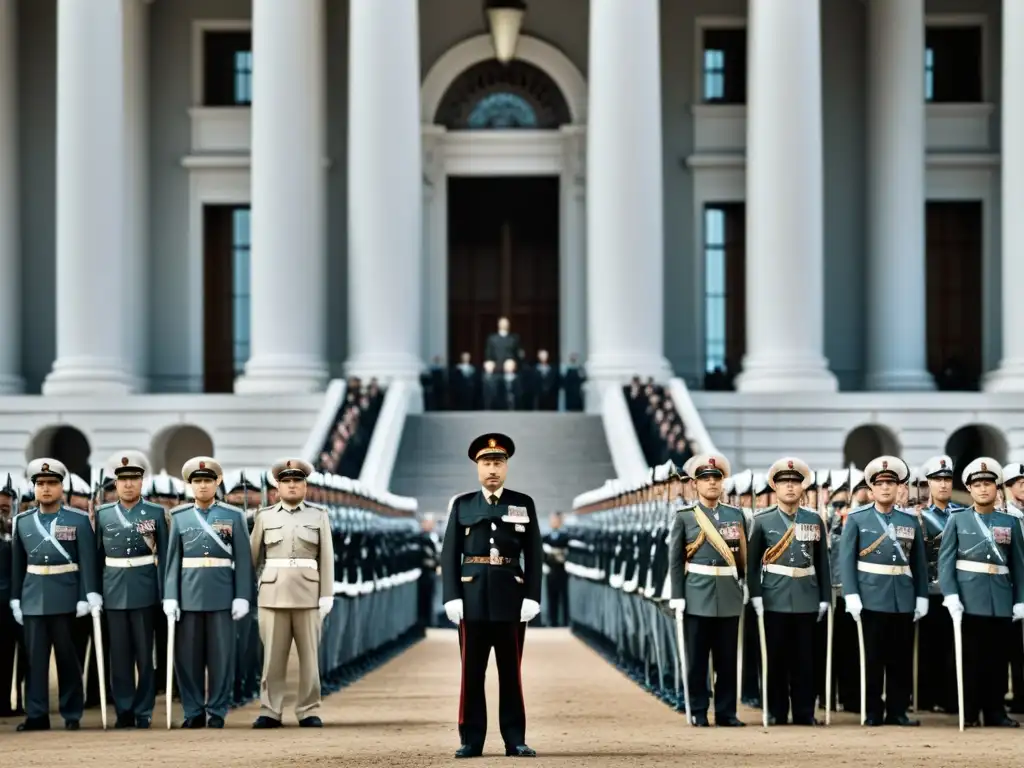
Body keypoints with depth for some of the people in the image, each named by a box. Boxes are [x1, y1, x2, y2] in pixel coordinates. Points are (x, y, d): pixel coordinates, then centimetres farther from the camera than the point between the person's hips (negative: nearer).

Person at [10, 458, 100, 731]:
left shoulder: (79, 520, 0)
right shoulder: (22, 521, 9)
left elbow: (88, 562, -4)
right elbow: (17, 564, 11)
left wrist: (88, 596, -13)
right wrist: (15, 600, 7)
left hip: (66, 598, -3)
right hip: (33, 598, 3)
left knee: (67, 655, 3)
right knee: (35, 656, 2)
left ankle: (72, 714, 11)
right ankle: (36, 714, 5)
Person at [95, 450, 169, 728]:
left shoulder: (155, 513, 2)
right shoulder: (103, 514, 8)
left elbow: (164, 555, 1)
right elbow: (98, 555, 9)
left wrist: (165, 593, -5)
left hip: (144, 590, -2)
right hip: (114, 591, 2)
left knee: (145, 653, 2)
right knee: (119, 653, 5)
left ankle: (143, 711, 8)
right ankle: (123, 710, 11)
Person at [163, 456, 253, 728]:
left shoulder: (234, 516, 4)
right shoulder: (179, 516, 8)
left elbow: (243, 559, 2)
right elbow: (173, 559, 6)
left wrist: (242, 597, -5)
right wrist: (170, 597, -2)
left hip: (221, 595, -1)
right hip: (189, 595, 1)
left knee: (221, 654, 1)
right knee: (188, 655, 3)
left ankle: (217, 712, 8)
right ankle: (194, 711, 11)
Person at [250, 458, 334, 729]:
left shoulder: (319, 516, 7)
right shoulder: (265, 517, 9)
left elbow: (326, 559, 3)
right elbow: (253, 557, 10)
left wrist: (327, 595, -4)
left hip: (308, 595, 0)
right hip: (273, 595, 0)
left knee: (309, 655, 2)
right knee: (273, 656, -1)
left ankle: (308, 712, 6)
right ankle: (270, 712, 3)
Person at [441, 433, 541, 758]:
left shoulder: (524, 504, 7)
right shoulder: (462, 505, 7)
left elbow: (534, 555, 4)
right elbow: (450, 555, 3)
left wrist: (532, 597, -5)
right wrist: (452, 597, -7)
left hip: (511, 598, 0)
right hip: (473, 598, 0)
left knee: (511, 672, 3)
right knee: (471, 673, 2)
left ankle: (515, 740, 7)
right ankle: (471, 740, 6)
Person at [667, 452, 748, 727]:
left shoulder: (736, 515, 9)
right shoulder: (685, 516, 2)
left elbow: (745, 556, 12)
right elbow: (675, 560, 0)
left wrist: (746, 587, 4)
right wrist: (677, 596, -5)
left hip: (730, 597, 2)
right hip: (698, 596, -2)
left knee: (727, 658, 5)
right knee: (697, 658, 1)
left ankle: (726, 712, 11)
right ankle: (698, 712, 8)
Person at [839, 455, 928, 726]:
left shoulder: (911, 520, 11)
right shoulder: (857, 519, 3)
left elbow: (919, 562, 11)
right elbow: (846, 559, -2)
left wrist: (922, 597, 5)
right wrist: (851, 595, -11)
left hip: (904, 600, 3)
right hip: (872, 598, -3)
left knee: (902, 658, 5)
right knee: (873, 658, 1)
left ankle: (897, 711, 11)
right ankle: (873, 712, 7)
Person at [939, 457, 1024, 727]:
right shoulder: (957, 521, 5)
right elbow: (945, 561, 0)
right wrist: (950, 596, -11)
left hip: (1000, 601, 2)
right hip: (969, 600, -2)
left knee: (997, 657, 5)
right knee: (970, 657, 0)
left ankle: (995, 711, 11)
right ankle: (969, 712, 5)